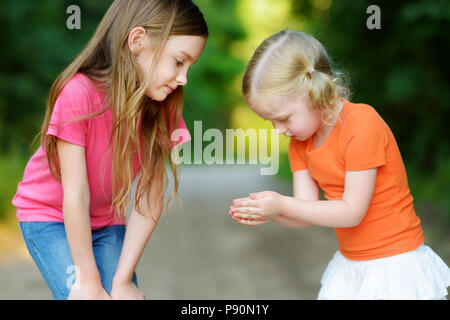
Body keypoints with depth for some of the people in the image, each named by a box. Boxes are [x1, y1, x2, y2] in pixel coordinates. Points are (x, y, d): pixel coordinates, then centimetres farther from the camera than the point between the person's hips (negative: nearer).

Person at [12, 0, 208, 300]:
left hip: (108, 222, 4)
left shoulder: (162, 109, -14)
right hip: (49, 216, -4)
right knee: (81, 294, -19)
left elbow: (149, 200, -15)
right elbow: (76, 196, -26)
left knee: (126, 296, -11)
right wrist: (89, 281, -21)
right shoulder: (79, 93, -29)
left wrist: (122, 280, -18)